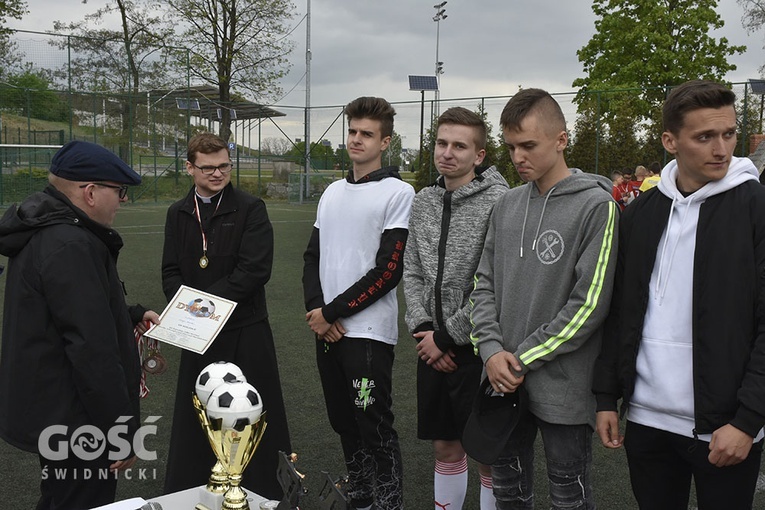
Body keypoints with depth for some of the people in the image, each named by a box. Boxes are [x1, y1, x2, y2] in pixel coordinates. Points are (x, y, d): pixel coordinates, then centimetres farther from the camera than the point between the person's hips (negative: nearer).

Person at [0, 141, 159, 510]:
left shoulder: (44, 230, 8)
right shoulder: (71, 247, -26)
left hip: (48, 408, 10)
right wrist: (123, 431, -22)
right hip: (74, 423, -10)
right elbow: (92, 351, -28)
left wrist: (132, 315, 24)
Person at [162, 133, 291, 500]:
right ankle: (183, 493, 29)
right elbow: (171, 273, 9)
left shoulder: (250, 209, -6)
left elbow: (255, 270, -14)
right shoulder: (178, 214, 10)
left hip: (245, 331, -4)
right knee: (193, 420, 13)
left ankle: (262, 493, 20)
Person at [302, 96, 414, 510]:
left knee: (375, 429, -5)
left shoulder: (398, 192, -7)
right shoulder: (332, 193, 15)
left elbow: (389, 270, -13)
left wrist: (333, 312, -12)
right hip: (326, 331, 7)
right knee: (344, 424, 15)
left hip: (369, 331, -7)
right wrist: (316, 310, -4)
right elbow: (313, 258, 14)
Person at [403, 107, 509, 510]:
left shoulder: (499, 202, -13)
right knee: (445, 446, 18)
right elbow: (412, 272, 10)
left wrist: (447, 336, -13)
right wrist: (422, 327, -4)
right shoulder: (423, 202, 7)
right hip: (433, 348, 6)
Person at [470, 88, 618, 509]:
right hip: (503, 381, 6)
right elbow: (484, 284, 9)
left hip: (562, 389, -5)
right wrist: (491, 350, -6)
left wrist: (524, 359, -13)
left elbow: (590, 303, -15)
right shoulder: (507, 206, 8)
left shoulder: (596, 205, -10)